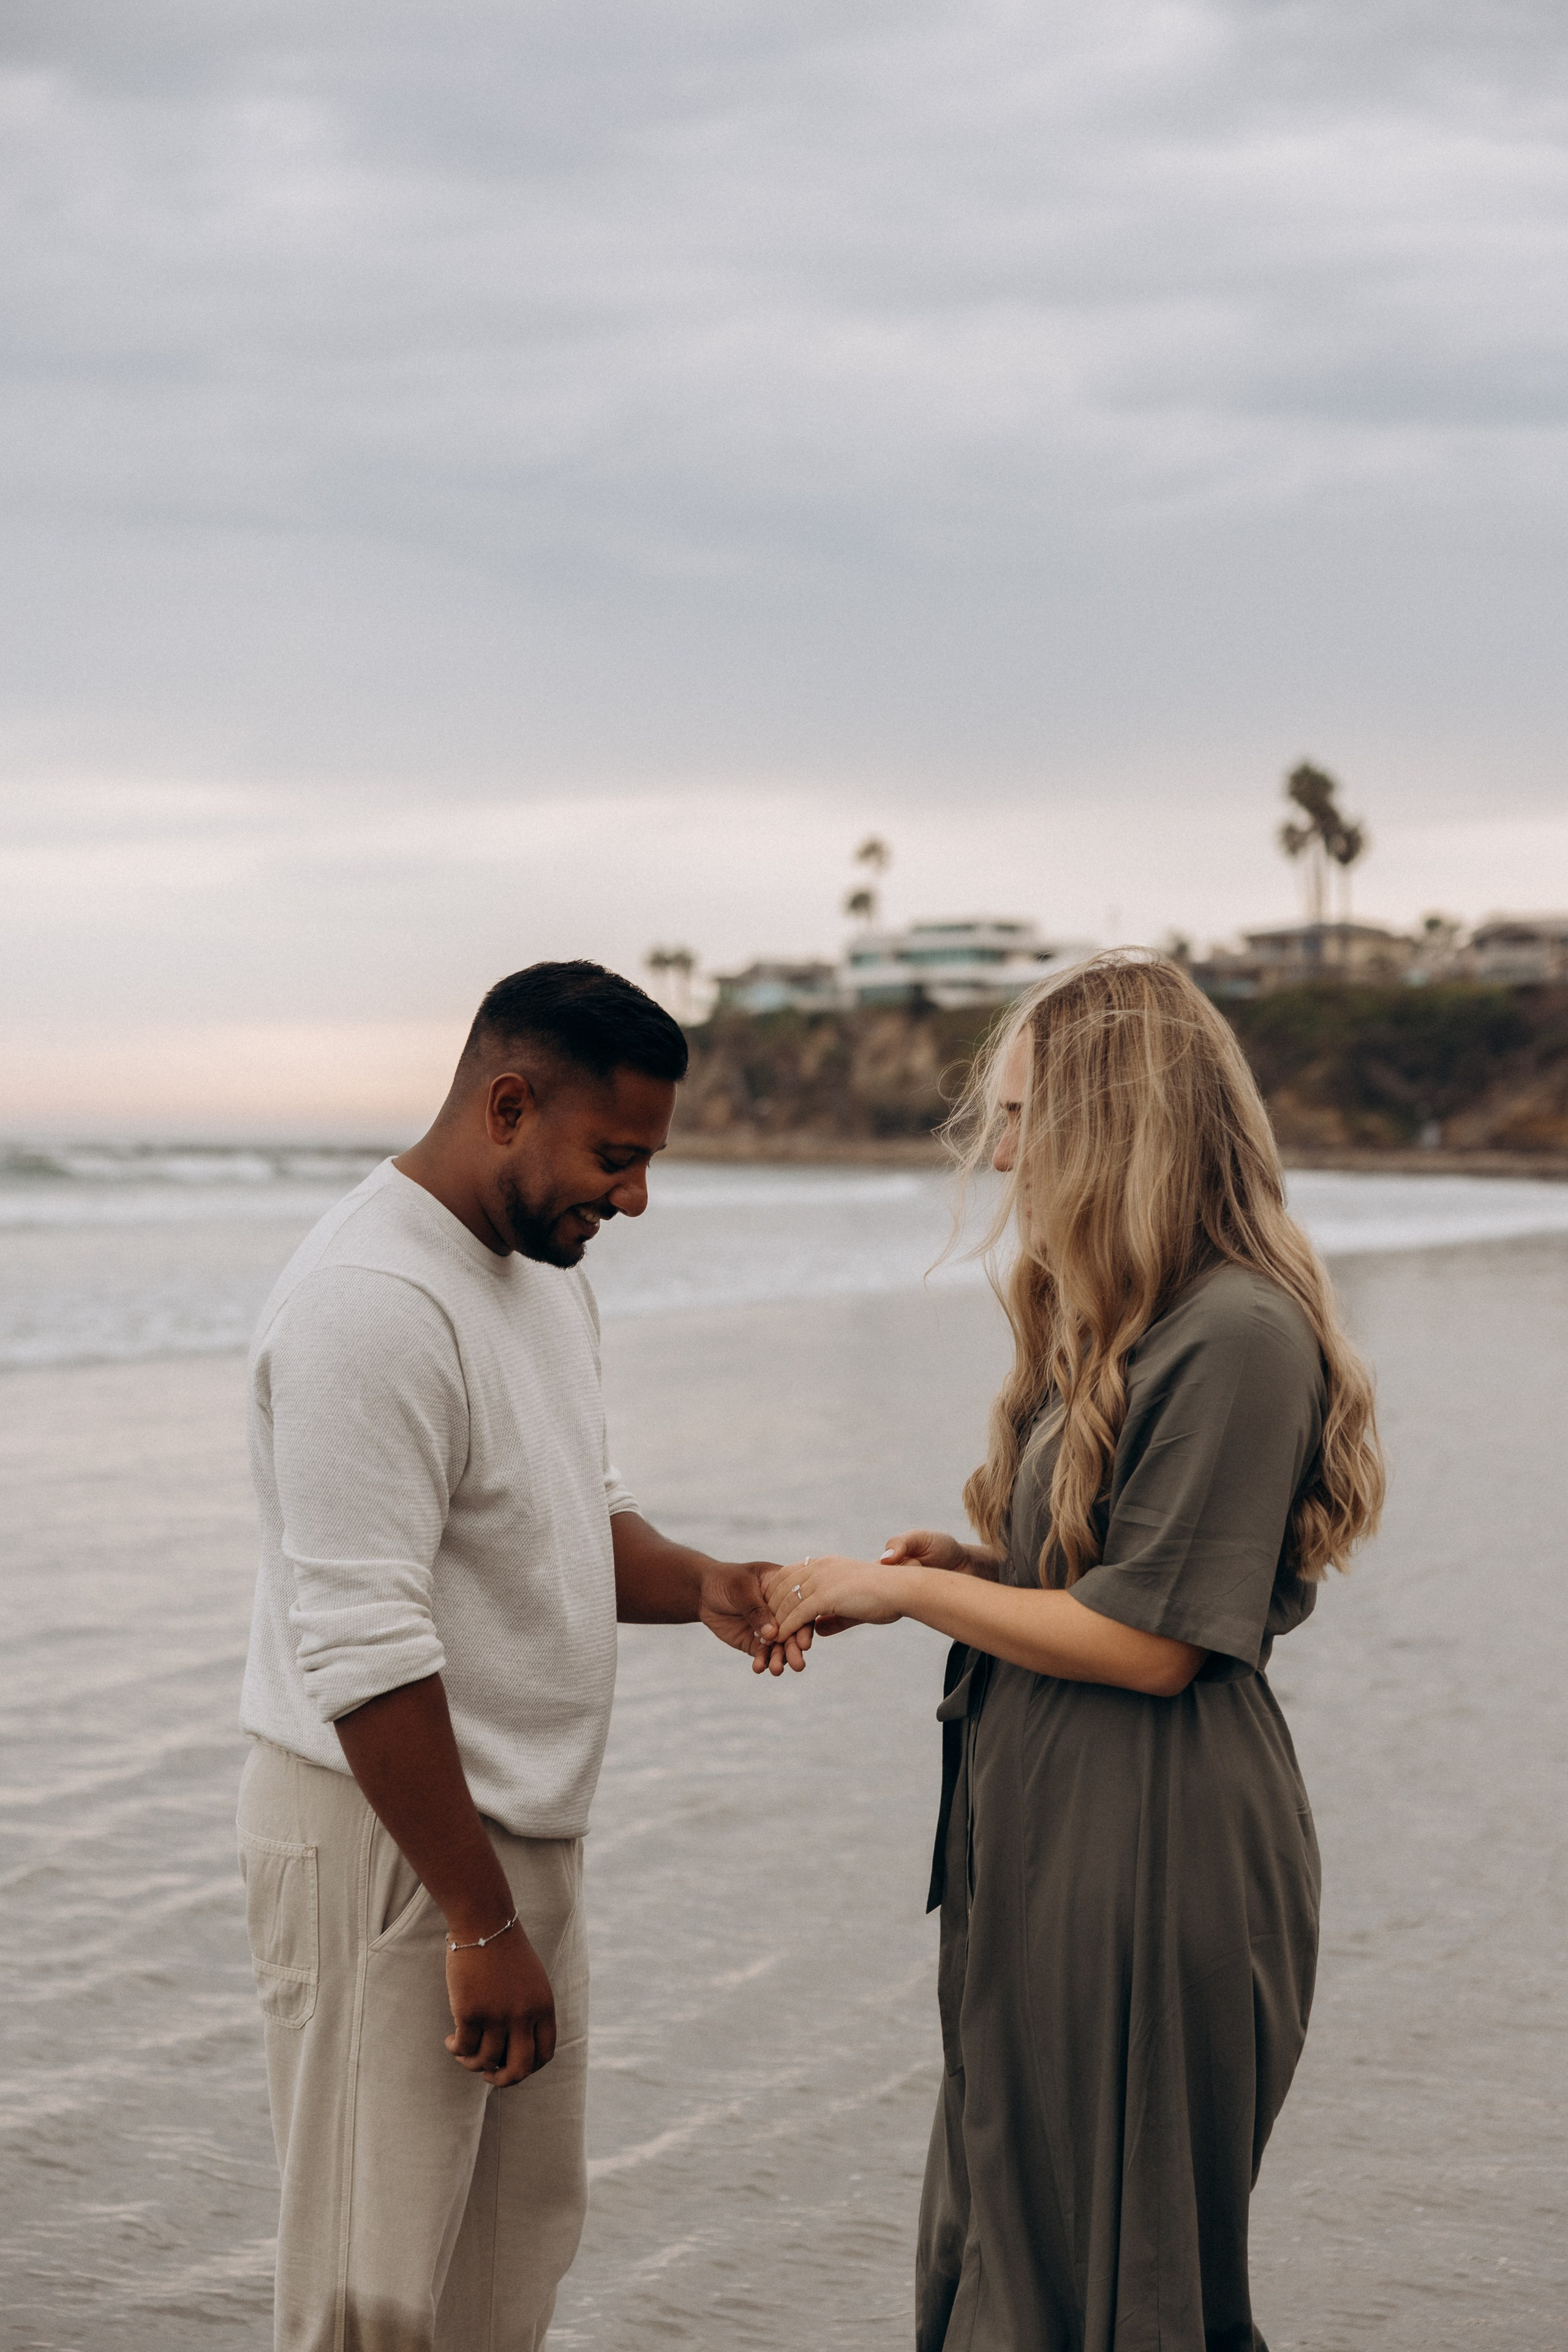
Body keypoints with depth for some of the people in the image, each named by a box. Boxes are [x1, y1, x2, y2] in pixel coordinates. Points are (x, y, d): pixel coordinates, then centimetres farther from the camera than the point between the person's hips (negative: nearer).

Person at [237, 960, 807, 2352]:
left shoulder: (545, 1270, 10)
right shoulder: (373, 1305, -22)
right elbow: (364, 1651, -25)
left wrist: (702, 1586, -2)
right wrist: (483, 1924, -22)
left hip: (519, 1825, 10)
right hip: (383, 1837, -9)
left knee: (525, 2238, 17)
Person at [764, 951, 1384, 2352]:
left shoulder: (1238, 1335, -20)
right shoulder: (1118, 1325, 11)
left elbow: (1153, 1642, -21)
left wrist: (907, 1594, -12)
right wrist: (974, 1564, 2)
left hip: (1156, 1863, -10)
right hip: (1044, 1840, 10)